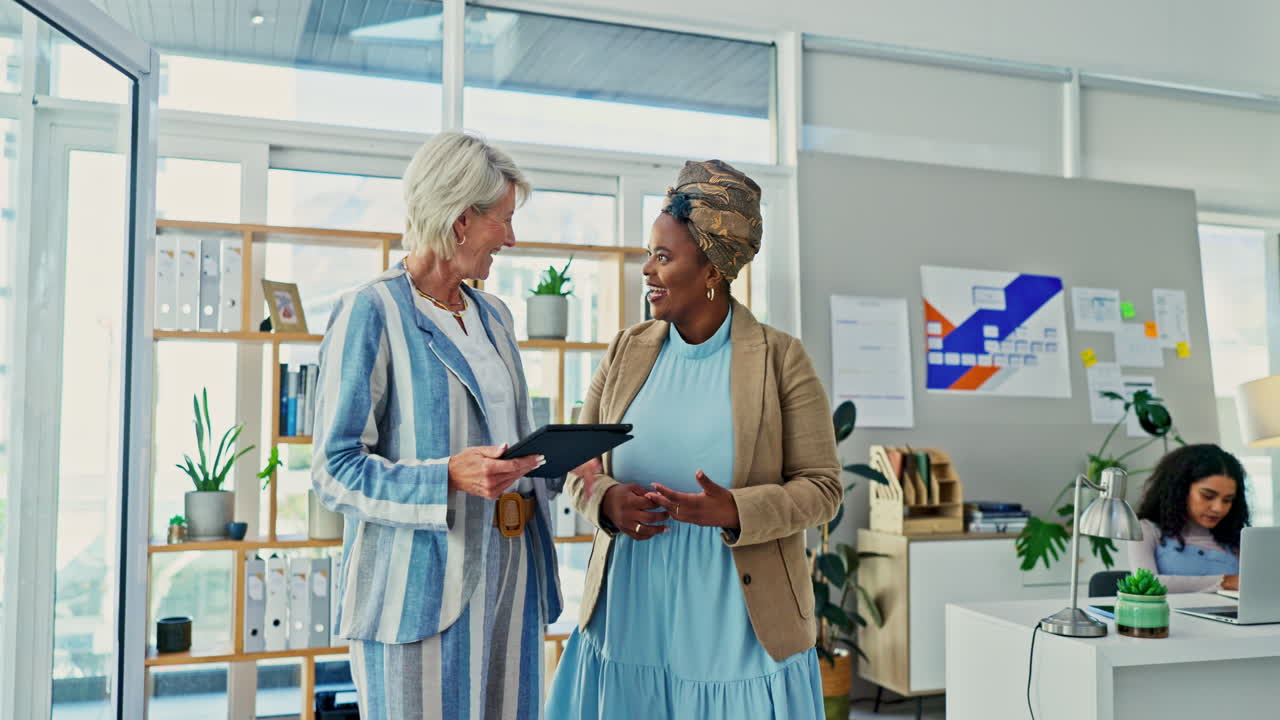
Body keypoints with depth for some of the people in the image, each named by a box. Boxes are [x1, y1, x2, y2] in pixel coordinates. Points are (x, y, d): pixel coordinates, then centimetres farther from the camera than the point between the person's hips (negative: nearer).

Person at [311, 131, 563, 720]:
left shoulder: (493, 315, 15)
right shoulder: (373, 312, -8)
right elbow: (334, 471, -11)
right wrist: (447, 477, -25)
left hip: (510, 571, 7)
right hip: (423, 583, -7)